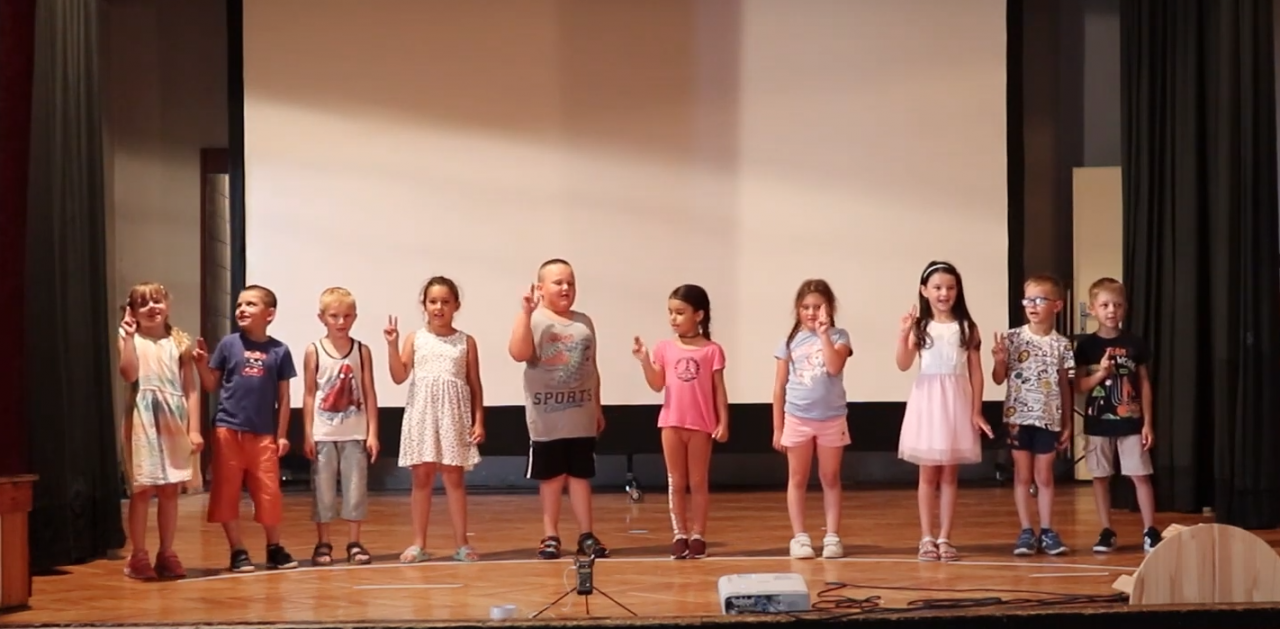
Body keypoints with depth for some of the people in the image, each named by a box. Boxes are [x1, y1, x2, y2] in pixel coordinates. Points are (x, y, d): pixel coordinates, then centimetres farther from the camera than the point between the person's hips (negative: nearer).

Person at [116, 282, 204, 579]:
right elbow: (129, 374, -15)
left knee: (170, 489, 6)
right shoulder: (131, 339, 3)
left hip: (174, 419, 2)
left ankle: (166, 553, 14)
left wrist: (194, 429, -1)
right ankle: (139, 556, 4)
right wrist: (128, 336, -13)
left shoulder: (180, 342, 8)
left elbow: (192, 388, 5)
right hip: (143, 418, -2)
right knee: (142, 489, -3)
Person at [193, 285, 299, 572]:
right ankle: (238, 551, 12)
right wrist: (201, 364, -13)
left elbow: (283, 396, 5)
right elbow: (212, 386, 6)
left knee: (269, 492, 3)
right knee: (227, 492, 3)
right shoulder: (228, 344, 0)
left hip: (263, 434, 0)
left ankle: (275, 548, 18)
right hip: (228, 429, 0)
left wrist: (282, 435, 3)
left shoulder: (279, 351, 1)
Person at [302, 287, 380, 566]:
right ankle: (323, 544, 12)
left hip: (355, 433, 1)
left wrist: (372, 433, -1)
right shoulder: (314, 351, -1)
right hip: (323, 434, -1)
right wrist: (307, 434, -4)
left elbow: (369, 394, 3)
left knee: (356, 488, 3)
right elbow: (309, 394, 0)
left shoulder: (362, 351, 2)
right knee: (323, 489, 3)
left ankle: (354, 544, 12)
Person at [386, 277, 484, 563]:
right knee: (422, 478, 4)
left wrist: (479, 421, 0)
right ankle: (418, 544, 9)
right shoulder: (415, 338, 4)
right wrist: (392, 345, -15)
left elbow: (475, 385, 6)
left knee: (454, 478, 3)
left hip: (454, 414, 0)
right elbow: (399, 377, -3)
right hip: (422, 413, 0)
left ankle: (461, 543, 8)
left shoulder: (466, 341, 5)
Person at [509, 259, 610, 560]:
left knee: (580, 473, 6)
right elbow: (518, 354, -24)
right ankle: (550, 535, 13)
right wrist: (525, 313, -29)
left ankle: (586, 534, 10)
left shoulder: (584, 322, 8)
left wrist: (597, 406, 14)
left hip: (580, 414, 3)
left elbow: (592, 368, 13)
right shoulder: (534, 320, -7)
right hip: (547, 416, -3)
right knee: (551, 475, 5)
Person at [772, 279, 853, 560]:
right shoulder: (790, 341, 2)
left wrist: (823, 334, -20)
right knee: (797, 480, 6)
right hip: (797, 419, 1)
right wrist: (777, 428, 3)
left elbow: (835, 366, -22)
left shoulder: (838, 337, -2)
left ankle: (832, 536, 11)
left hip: (832, 419, -1)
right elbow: (779, 387, 4)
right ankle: (799, 537, 12)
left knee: (830, 479, 7)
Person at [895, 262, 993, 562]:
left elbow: (976, 372, 3)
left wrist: (977, 411, -2)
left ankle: (944, 538, 10)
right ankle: (927, 538, 10)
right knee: (928, 473, 5)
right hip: (928, 402, -1)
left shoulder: (967, 328, 2)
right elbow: (904, 365, -9)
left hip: (957, 403, 1)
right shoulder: (920, 327, 0)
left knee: (950, 475, 5)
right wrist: (904, 334, -22)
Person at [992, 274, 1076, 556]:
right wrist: (999, 360, -19)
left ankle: (1047, 530, 14)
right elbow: (999, 379, 2)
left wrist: (1067, 423, 6)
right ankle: (1027, 531, 12)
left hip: (1049, 418, 0)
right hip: (1019, 416, 0)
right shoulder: (1012, 338, -3)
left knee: (1044, 476, 7)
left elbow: (1064, 385, 7)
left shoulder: (1061, 344, 1)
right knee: (1022, 475, 6)